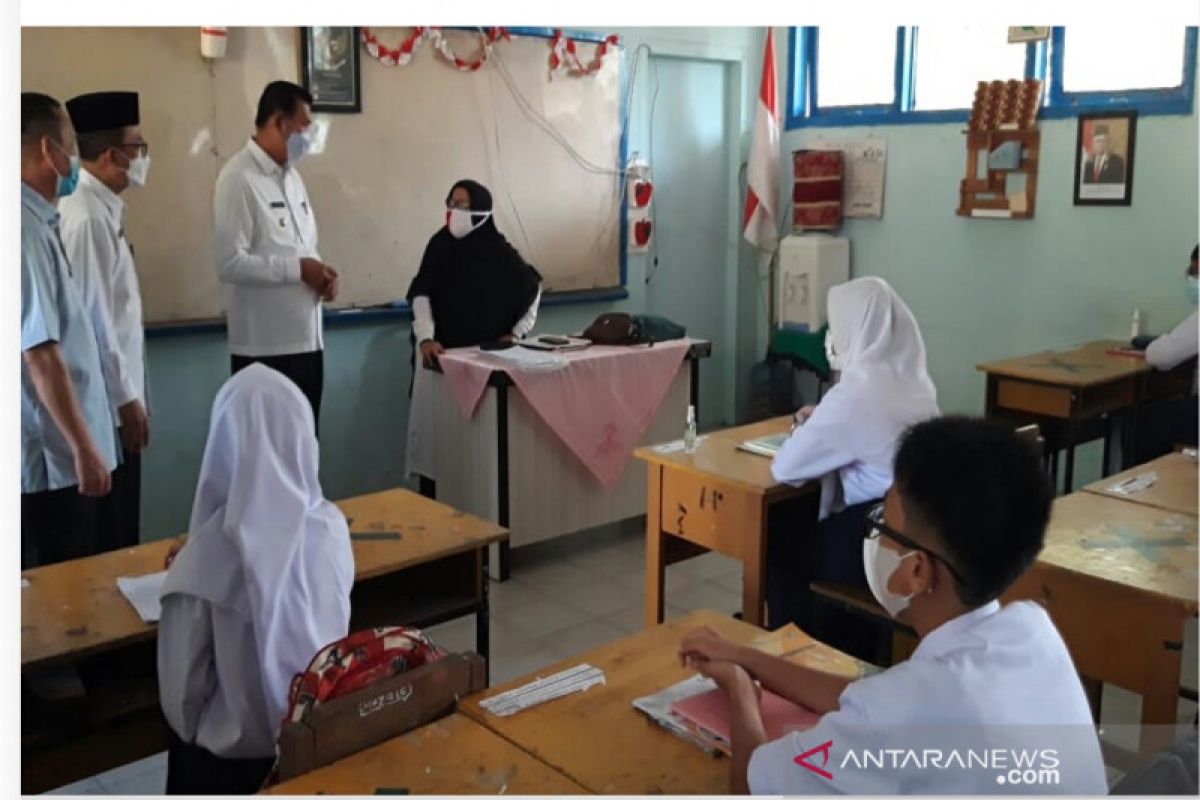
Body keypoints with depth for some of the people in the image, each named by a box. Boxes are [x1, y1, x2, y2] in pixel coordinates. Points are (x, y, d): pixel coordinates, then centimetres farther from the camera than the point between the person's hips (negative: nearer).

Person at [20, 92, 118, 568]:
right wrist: (83, 446, -19)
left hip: (54, 452, 9)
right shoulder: (28, 229, -18)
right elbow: (40, 352, -22)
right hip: (52, 456, -9)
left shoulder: (37, 222, 10)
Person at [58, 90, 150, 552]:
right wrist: (125, 397, -16)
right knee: (106, 533, 2)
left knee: (119, 526, 18)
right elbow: (91, 317, -21)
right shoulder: (86, 216, -18)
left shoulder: (103, 208, 10)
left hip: (114, 396, 9)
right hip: (106, 403, -9)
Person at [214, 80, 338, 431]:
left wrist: (321, 273, 2)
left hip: (306, 340, 8)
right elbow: (230, 263, -20)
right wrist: (297, 269, -17)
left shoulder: (291, 175, 14)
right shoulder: (239, 178, -12)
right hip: (265, 346, -8)